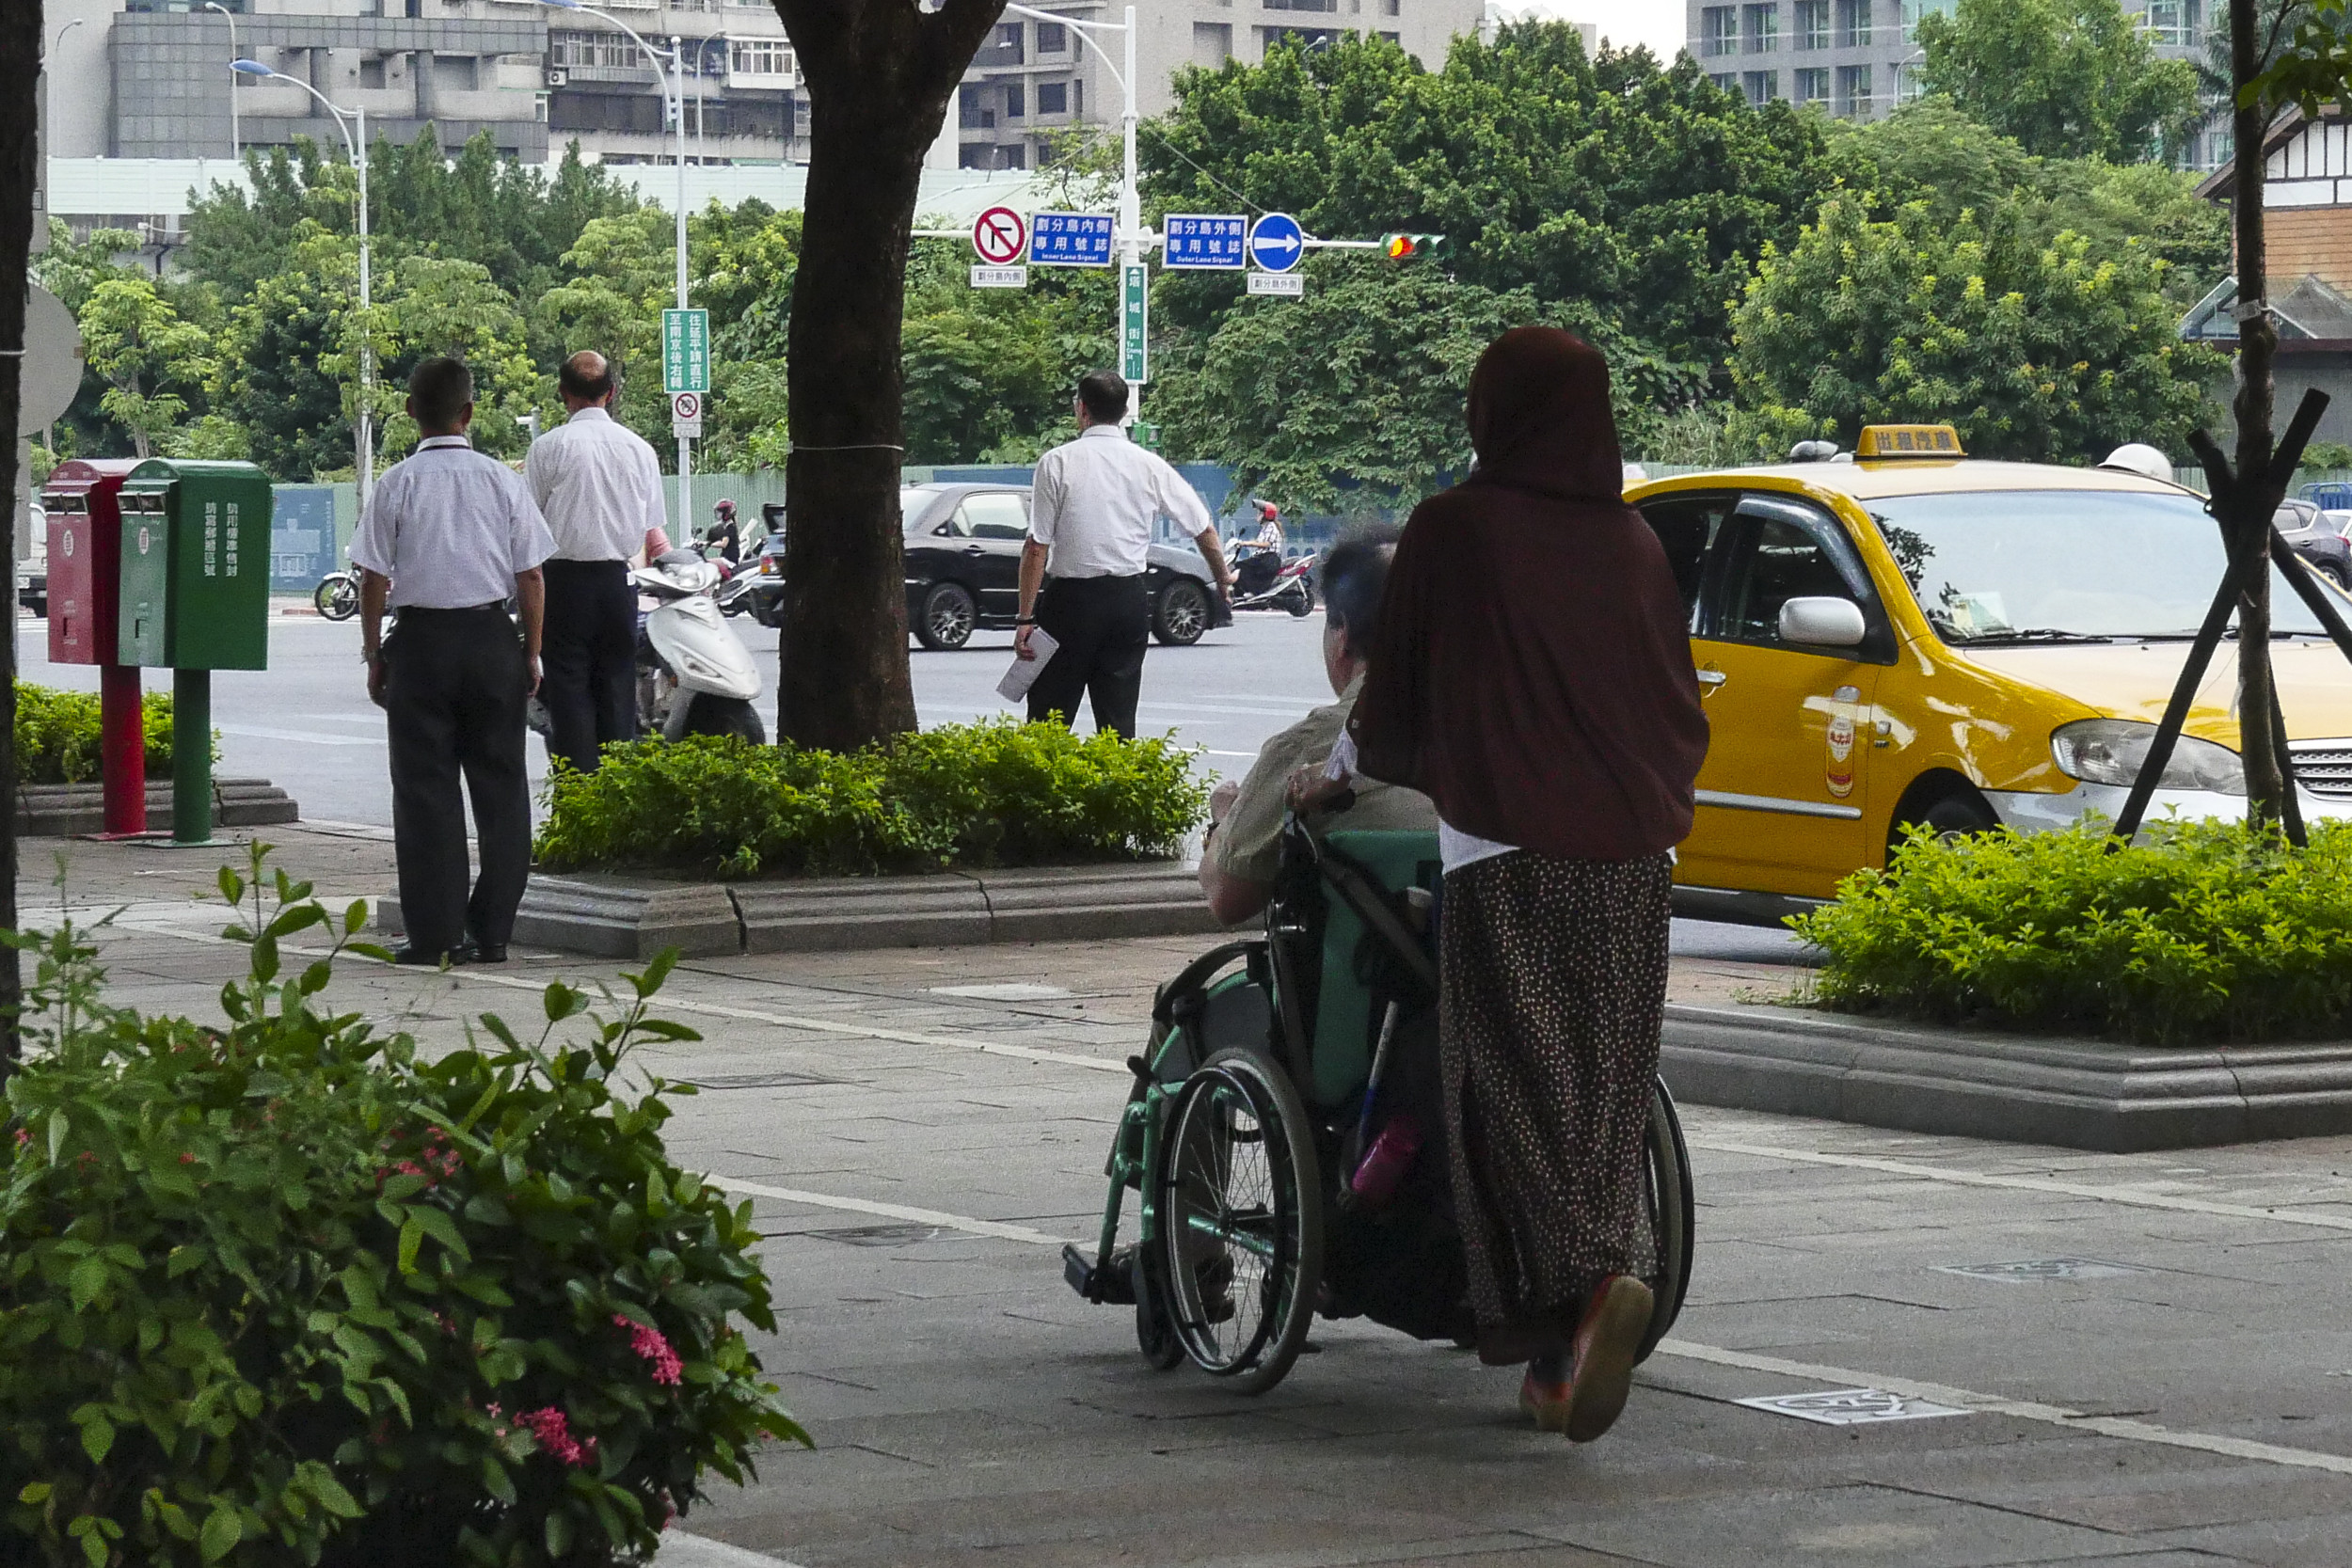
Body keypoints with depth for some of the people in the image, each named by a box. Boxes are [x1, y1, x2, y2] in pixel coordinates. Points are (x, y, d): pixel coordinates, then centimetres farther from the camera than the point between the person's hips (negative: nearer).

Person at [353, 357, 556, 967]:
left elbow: (374, 580, -3)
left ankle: (433, 934, 2)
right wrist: (531, 653, 11)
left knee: (424, 786, 3)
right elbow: (531, 579, 2)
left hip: (421, 641, -1)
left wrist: (374, 655, 6)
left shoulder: (396, 484, -4)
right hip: (492, 640, 1)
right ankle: (491, 932, 8)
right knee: (499, 784, 8)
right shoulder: (502, 481, 0)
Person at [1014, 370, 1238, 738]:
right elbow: (1204, 529, 12)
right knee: (1119, 720, 6)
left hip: (1070, 598, -3)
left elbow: (1037, 547, -10)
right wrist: (1222, 577, 31)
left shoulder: (1057, 462, -7)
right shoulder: (1149, 466, 3)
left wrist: (1026, 617, -7)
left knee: (1049, 721, 0)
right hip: (1130, 599, 3)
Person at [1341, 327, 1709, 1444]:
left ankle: (1592, 1279, -29)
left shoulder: (1452, 531, -2)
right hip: (1631, 860, 5)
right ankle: (1560, 1367, 9)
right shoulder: (1634, 544, 11)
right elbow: (1684, 715, 17)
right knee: (1603, 1095, 8)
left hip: (1507, 859, -5)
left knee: (1515, 1091, -5)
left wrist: (1364, 753, 27)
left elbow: (1392, 712, 5)